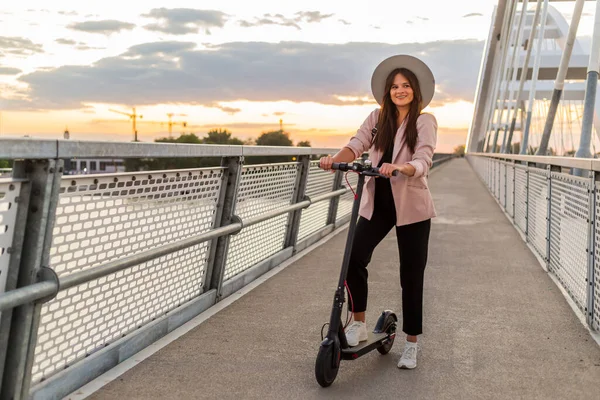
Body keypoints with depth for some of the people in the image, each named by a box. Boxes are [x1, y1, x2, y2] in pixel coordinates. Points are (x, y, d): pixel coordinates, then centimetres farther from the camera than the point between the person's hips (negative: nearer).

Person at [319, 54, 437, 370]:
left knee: (411, 274, 5)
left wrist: (398, 167, -39)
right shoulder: (377, 118, 7)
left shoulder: (425, 121, -4)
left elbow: (423, 162, -19)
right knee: (354, 258, -12)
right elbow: (356, 145, -7)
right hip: (376, 202, 3)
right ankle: (358, 323, 10)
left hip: (411, 206, -3)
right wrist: (335, 160, -28)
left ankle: (411, 343, 21)